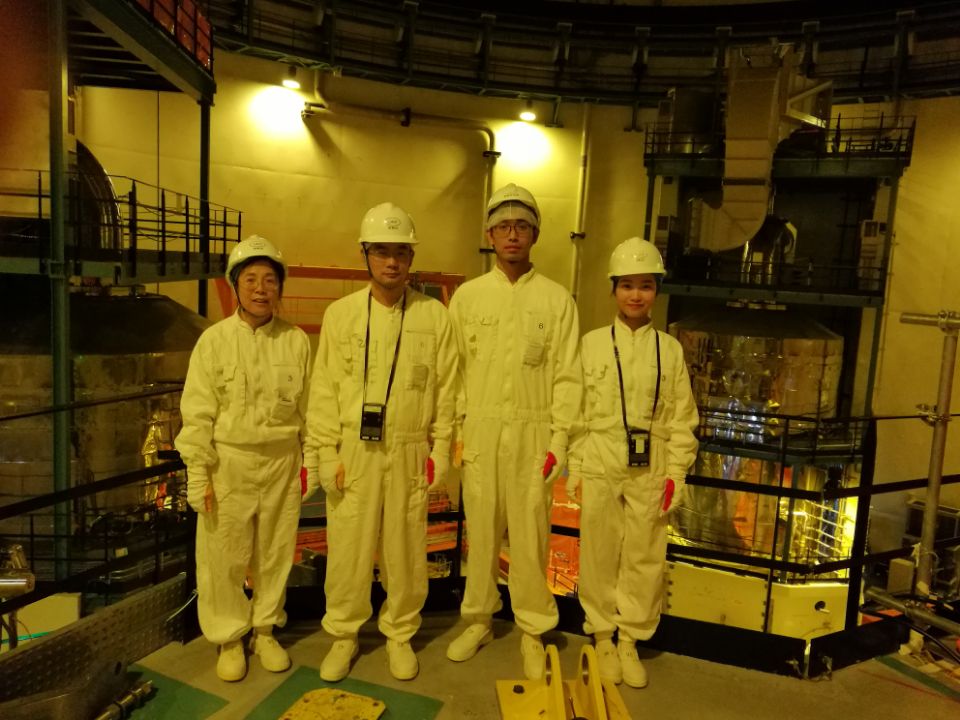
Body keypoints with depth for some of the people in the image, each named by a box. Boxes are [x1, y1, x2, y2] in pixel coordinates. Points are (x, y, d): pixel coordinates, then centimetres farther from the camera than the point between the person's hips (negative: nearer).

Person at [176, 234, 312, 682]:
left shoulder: (297, 341, 0)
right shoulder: (214, 340, -4)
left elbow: (308, 407, 4)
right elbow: (197, 413, -4)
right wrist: (198, 474, -7)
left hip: (282, 462, 2)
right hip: (229, 461, -1)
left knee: (275, 552, 12)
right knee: (224, 557, 7)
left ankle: (264, 631, 33)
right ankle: (229, 638, 28)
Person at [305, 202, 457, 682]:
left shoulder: (434, 316, 0)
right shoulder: (341, 313, 1)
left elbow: (446, 390, 2)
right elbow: (324, 388, 2)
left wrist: (440, 452, -1)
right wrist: (326, 452, -3)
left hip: (409, 452, 0)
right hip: (353, 450, 0)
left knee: (406, 549, 9)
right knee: (347, 547, 8)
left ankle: (400, 633, 32)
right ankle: (343, 634, 30)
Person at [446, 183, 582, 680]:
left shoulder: (557, 299, 1)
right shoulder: (467, 296, 5)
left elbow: (567, 376, 0)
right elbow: (454, 369, 5)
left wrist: (559, 440, -6)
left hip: (533, 432, -1)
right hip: (480, 430, 1)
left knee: (530, 533, 4)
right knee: (480, 528, 10)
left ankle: (533, 630, 22)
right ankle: (478, 619, 29)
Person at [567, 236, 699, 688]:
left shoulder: (669, 349, 4)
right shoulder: (592, 343, 1)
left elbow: (682, 416, 5)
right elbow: (576, 410, 0)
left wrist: (676, 472, 1)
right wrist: (575, 468, -2)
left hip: (650, 469, 1)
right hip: (600, 466, -1)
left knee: (645, 557, 9)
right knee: (600, 554, 8)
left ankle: (631, 639, 28)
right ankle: (602, 635, 28)